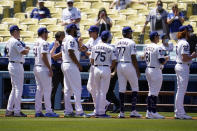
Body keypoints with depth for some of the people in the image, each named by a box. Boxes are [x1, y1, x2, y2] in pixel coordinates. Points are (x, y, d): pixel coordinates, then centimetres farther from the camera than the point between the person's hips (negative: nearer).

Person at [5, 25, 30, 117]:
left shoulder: (9, 42, 14)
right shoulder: (15, 42, -16)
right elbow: (24, 52, -22)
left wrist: (24, 49, 13)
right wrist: (28, 49, -1)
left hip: (11, 64, 10)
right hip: (17, 65, -10)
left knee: (14, 88, 15)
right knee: (18, 89, -7)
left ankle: (9, 110, 15)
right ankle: (17, 111, -8)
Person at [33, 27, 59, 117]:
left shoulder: (36, 43, 16)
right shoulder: (44, 43, -12)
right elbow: (44, 57, -20)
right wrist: (50, 69, -18)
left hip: (36, 68, 9)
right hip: (43, 68, -9)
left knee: (39, 90, 10)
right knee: (47, 90, -6)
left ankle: (38, 111, 8)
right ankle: (48, 111, -7)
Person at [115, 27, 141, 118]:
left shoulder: (118, 43, 11)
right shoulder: (131, 43, -8)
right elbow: (133, 58, -13)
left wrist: (115, 71, 17)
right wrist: (137, 70, -7)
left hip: (119, 65, 6)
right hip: (129, 65, -6)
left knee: (121, 89, 7)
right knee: (135, 88, 4)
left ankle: (121, 112, 4)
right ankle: (133, 111, -6)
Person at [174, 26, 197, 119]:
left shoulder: (179, 42, 15)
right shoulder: (185, 43, -16)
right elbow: (185, 58, -23)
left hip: (178, 66, 10)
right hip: (183, 67, -10)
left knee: (180, 90, 13)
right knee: (182, 90, -8)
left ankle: (178, 112, 16)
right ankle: (180, 113, -7)